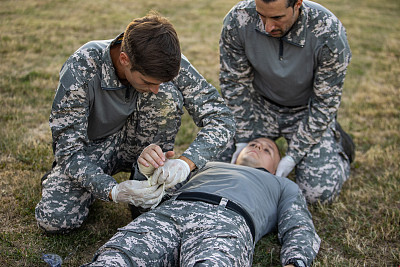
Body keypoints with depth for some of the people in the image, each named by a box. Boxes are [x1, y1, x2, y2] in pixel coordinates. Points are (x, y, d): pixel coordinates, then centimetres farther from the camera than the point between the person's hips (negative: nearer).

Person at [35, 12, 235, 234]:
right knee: (55, 219, -26)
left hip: (136, 142, 2)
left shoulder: (167, 63, -24)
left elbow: (221, 118, -21)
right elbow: (68, 149, -26)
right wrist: (111, 190, -41)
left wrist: (186, 162, -38)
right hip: (92, 146, -1)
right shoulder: (81, 70, -31)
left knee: (168, 94, -28)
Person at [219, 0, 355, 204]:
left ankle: (337, 142, 17)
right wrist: (243, 139, -13)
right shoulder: (238, 21, -25)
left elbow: (324, 102, -20)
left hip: (306, 109, -2)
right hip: (261, 103, 3)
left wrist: (293, 156, -21)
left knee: (319, 191, -14)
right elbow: (234, 82, -11)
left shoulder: (329, 34, -32)